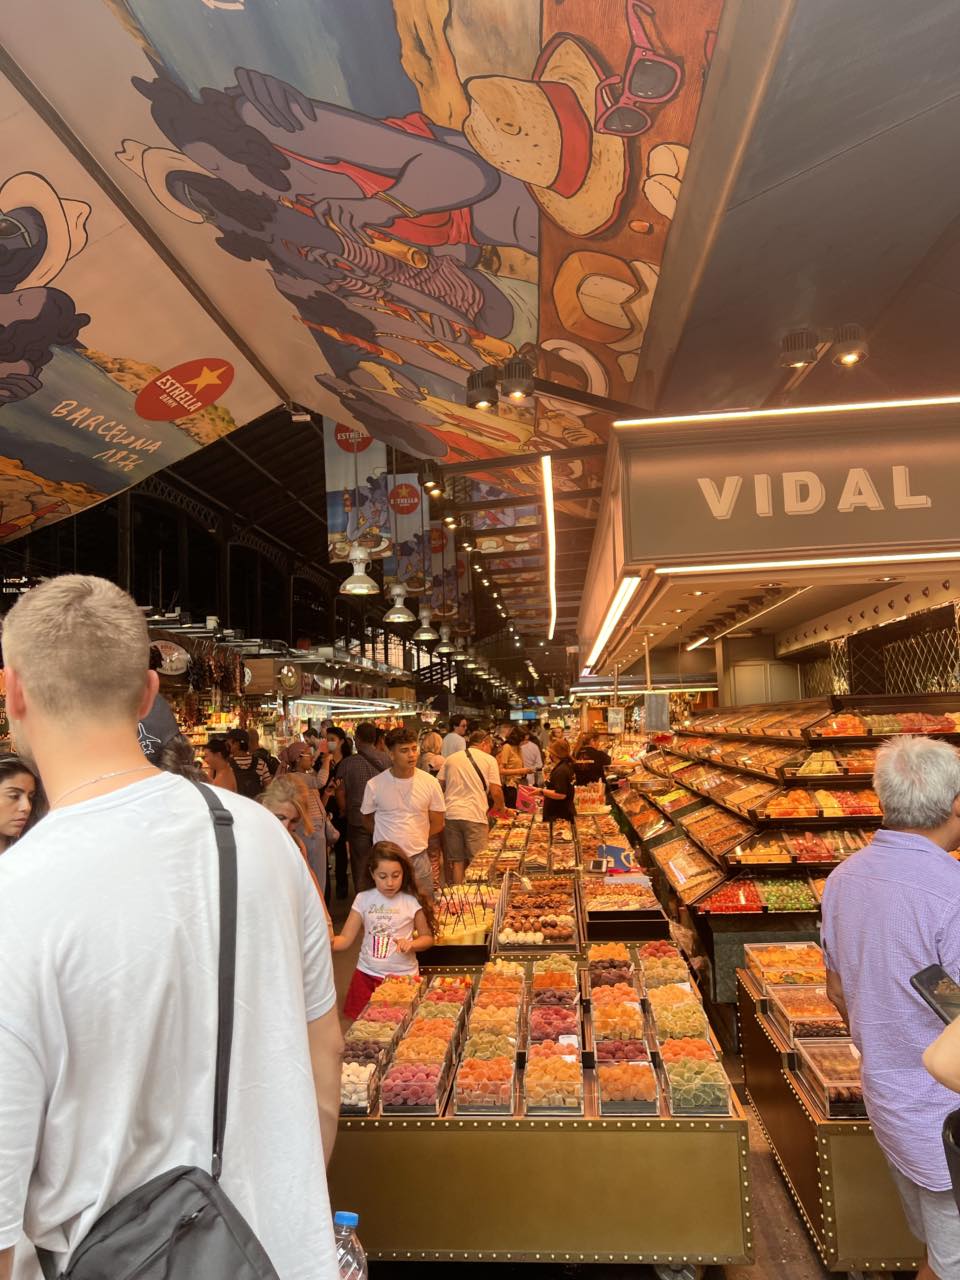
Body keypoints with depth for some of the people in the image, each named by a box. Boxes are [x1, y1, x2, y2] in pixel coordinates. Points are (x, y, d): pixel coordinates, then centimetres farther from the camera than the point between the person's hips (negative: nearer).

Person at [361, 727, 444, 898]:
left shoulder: (430, 783, -4)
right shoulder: (374, 785, -6)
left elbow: (437, 823, 7)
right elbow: (368, 821, 9)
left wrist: (415, 841, 9)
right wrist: (388, 837, 7)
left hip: (419, 858, 1)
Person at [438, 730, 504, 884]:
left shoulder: (451, 759, 15)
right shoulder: (489, 760, 3)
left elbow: (439, 786, 13)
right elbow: (496, 791, -2)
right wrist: (501, 808, 17)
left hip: (451, 814, 4)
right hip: (475, 815, -4)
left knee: (457, 861, 11)